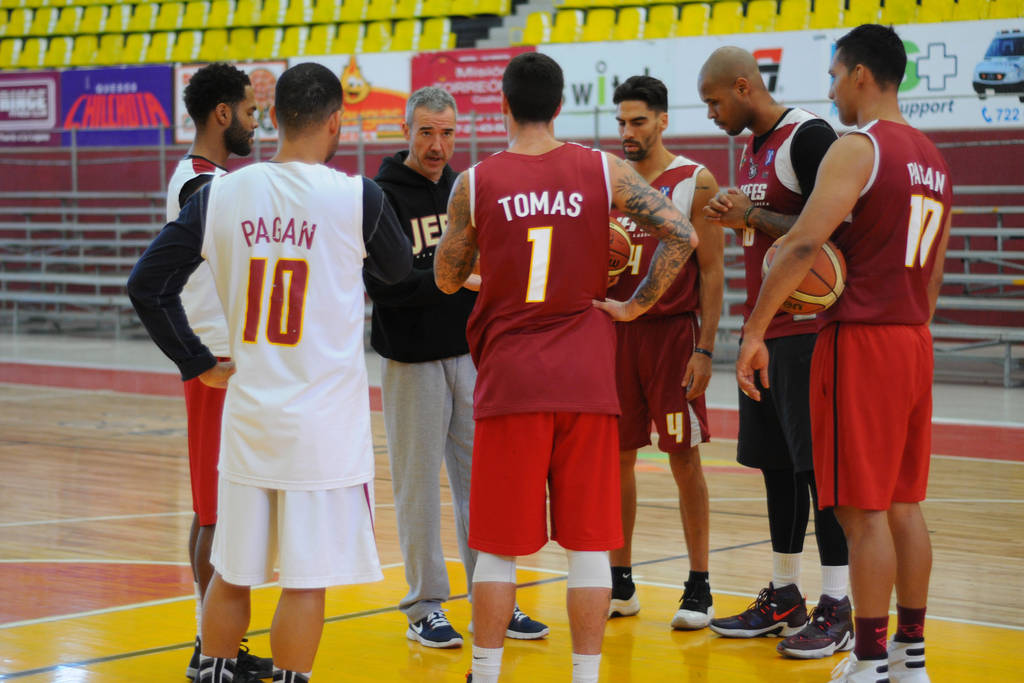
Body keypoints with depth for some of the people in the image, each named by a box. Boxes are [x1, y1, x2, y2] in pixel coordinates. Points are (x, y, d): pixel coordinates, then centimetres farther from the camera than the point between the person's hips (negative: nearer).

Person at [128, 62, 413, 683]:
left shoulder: (221, 195, -1)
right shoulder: (358, 198, -10)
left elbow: (146, 286, 0)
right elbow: (397, 270, 10)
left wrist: (199, 364, 7)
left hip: (247, 414, 4)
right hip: (326, 421, -4)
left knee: (232, 572, 16)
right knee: (307, 579, 3)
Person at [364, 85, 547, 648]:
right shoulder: (382, 196, -7)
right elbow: (383, 286, -16)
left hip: (470, 356, 5)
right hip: (413, 361, -5)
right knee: (418, 485, 1)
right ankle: (425, 607, 12)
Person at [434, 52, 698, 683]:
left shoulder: (476, 183, -3)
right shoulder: (604, 171, -1)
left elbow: (447, 280, 8)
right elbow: (682, 235, -8)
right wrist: (635, 306, 0)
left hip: (509, 378, 0)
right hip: (586, 377, 0)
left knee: (499, 547, 10)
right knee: (588, 545, 7)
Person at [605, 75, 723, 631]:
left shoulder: (696, 182, -4)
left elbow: (712, 272, -6)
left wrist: (705, 349, -12)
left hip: (673, 331, -4)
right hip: (615, 330, 4)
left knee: (684, 460, -1)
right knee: (617, 456, 6)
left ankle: (698, 587, 7)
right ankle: (620, 582, 16)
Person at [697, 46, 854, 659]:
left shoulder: (809, 137, -13)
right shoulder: (753, 149, 16)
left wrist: (752, 215, -17)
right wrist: (738, 221, 5)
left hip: (808, 330, -9)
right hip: (764, 330, 9)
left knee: (818, 465, -6)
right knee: (776, 464, 12)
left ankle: (838, 610, -1)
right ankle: (785, 598, 20)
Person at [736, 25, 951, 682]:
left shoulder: (858, 148, -12)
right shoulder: (933, 159, 15)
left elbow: (803, 245, -22)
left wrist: (754, 331, -19)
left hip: (860, 339, -8)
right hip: (914, 342, 8)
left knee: (864, 510, -3)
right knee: (903, 502, 13)